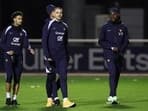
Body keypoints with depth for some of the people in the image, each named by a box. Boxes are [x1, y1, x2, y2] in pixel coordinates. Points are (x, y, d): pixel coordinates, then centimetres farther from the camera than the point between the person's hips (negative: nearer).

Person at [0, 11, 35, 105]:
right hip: (9, 56, -4)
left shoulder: (23, 32, 10)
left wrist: (30, 49, -21)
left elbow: (25, 43, 0)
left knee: (17, 78, 0)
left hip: (19, 56, 4)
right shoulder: (8, 30, 0)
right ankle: (8, 97, -6)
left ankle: (14, 98, 7)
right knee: (10, 75, -15)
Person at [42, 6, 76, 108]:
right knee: (51, 77, 6)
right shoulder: (49, 25, -4)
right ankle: (50, 99, 19)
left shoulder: (64, 26, 11)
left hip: (62, 56, 3)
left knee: (63, 77, -7)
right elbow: (44, 41, -7)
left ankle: (65, 100, -14)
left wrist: (67, 56, 16)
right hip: (51, 56, -3)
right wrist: (47, 56, -14)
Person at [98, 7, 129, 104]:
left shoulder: (123, 27, 9)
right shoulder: (105, 27, 5)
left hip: (119, 55, 3)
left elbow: (126, 42, 8)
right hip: (109, 54, -3)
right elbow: (101, 41, 3)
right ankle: (113, 96, -25)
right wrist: (112, 47, -9)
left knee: (117, 75, 5)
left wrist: (120, 50, -9)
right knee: (113, 73, -19)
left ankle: (111, 96, 15)